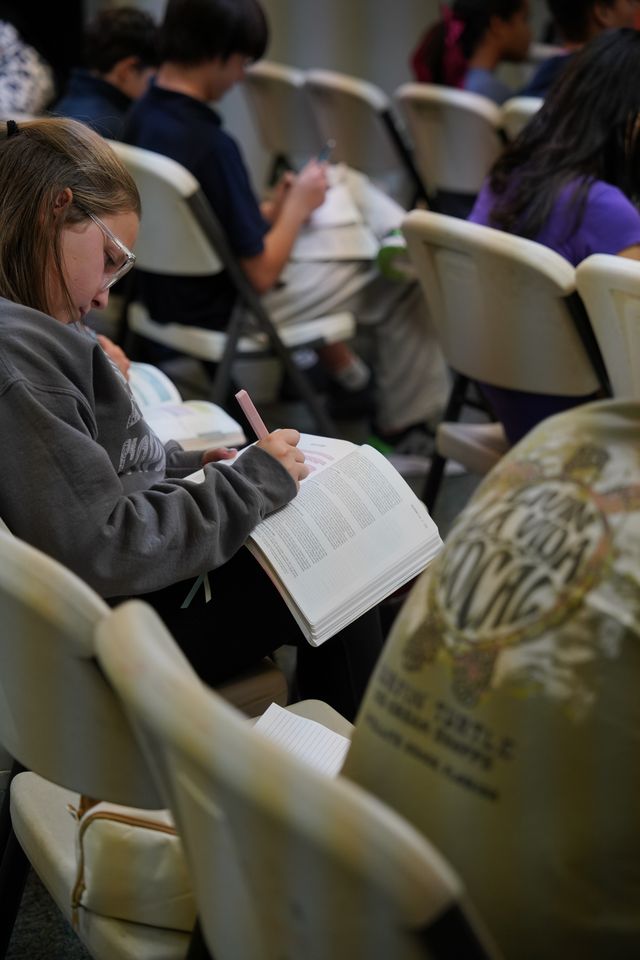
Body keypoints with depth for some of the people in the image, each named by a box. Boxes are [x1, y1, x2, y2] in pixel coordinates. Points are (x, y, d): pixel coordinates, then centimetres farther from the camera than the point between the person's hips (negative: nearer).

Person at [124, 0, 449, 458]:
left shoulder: (142, 116, -4)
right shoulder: (210, 145, -30)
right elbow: (260, 274, -23)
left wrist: (273, 210, 4)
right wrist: (297, 205, -9)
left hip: (170, 291, 9)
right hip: (223, 312, -9)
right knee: (402, 283, 5)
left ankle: (343, 369, 35)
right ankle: (405, 423, 22)